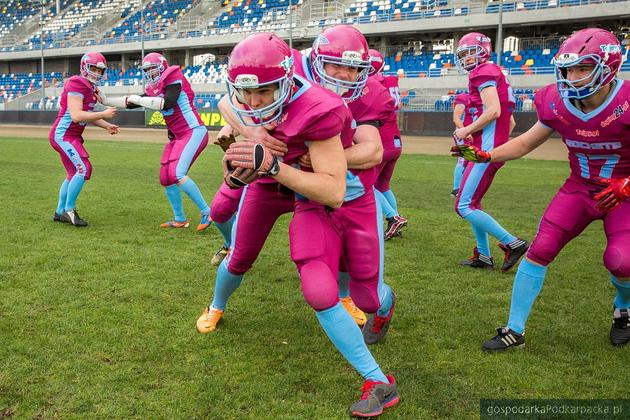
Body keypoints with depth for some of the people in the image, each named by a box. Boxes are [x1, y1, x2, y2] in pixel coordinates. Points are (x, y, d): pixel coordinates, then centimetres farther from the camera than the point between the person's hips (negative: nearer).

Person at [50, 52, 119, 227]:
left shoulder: (91, 88, 11)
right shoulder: (77, 85, -18)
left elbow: (89, 115, 19)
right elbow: (76, 116, -27)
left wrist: (107, 126, 6)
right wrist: (103, 114, -24)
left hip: (71, 136, 10)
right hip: (63, 135, -10)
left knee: (73, 173, 16)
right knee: (83, 169, -15)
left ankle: (59, 212, 26)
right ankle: (69, 210, -4)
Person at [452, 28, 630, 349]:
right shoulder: (559, 105, -11)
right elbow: (525, 143, 2)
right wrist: (485, 156, -10)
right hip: (579, 188, 3)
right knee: (540, 249, -8)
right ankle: (515, 330, 4)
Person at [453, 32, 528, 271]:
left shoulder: (483, 73, -9)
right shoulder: (493, 74, 20)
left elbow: (493, 111, -23)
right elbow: (510, 121, 22)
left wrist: (466, 131, -12)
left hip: (487, 151, -10)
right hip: (488, 149, 10)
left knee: (464, 206, -9)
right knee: (472, 202, 16)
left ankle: (513, 244, -5)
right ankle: (483, 256, 22)